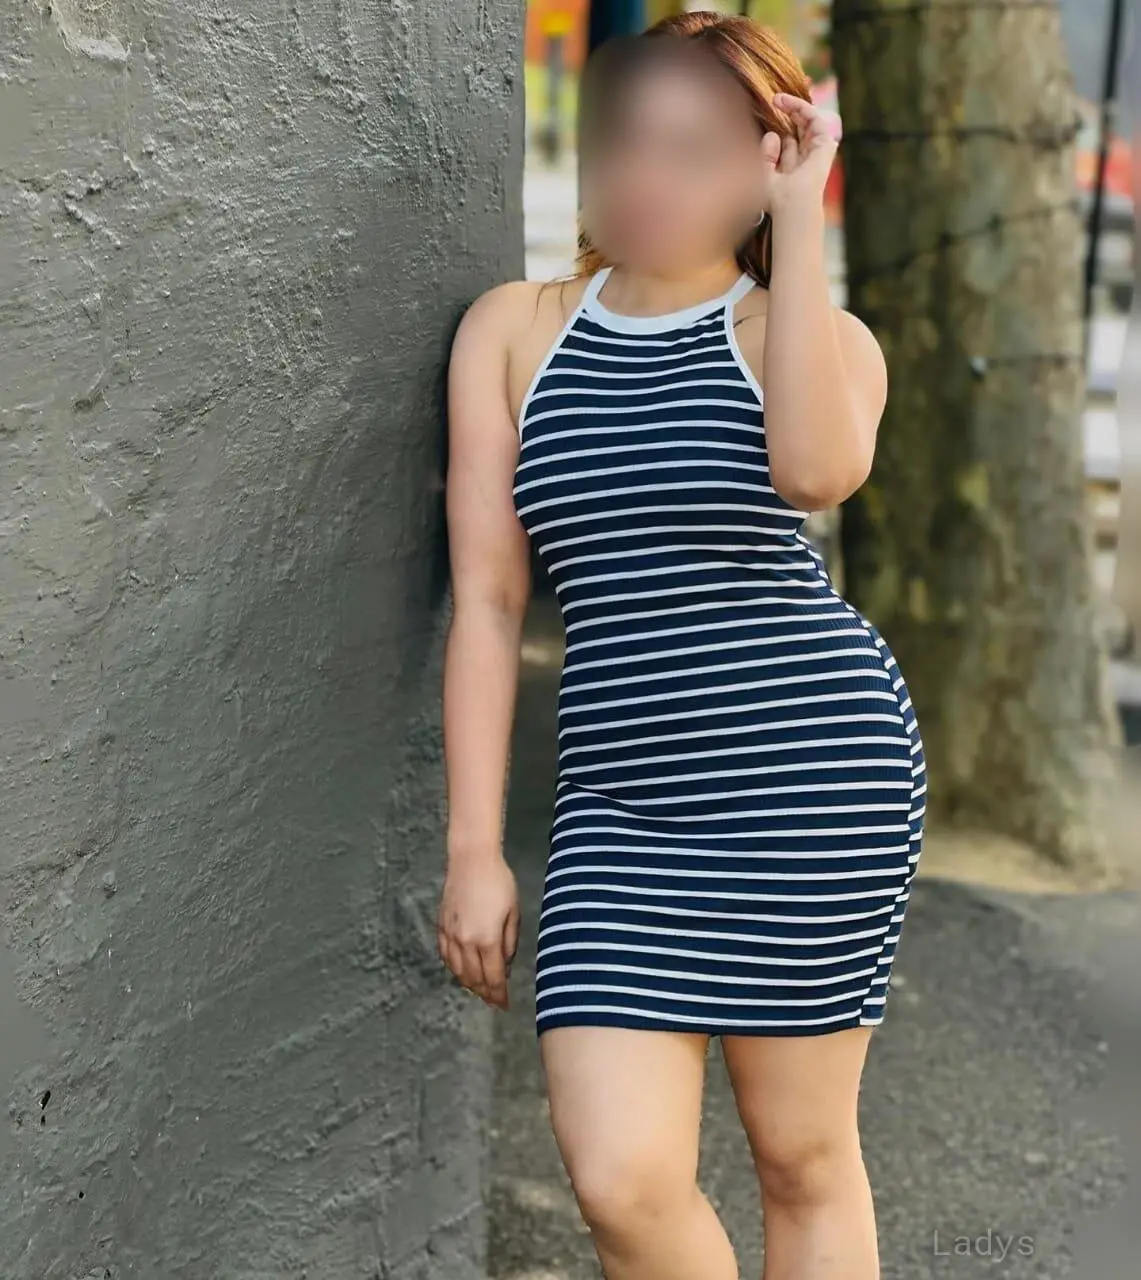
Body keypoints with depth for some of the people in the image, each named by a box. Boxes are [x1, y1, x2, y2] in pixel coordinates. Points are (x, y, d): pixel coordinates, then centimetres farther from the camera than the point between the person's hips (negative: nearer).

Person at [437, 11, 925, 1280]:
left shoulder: (812, 332, 3)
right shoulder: (513, 330, 8)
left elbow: (815, 470, -23)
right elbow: (485, 599, 5)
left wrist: (798, 220, -14)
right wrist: (475, 847, 0)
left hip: (810, 773, -2)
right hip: (622, 804, 2)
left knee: (803, 1159, 8)